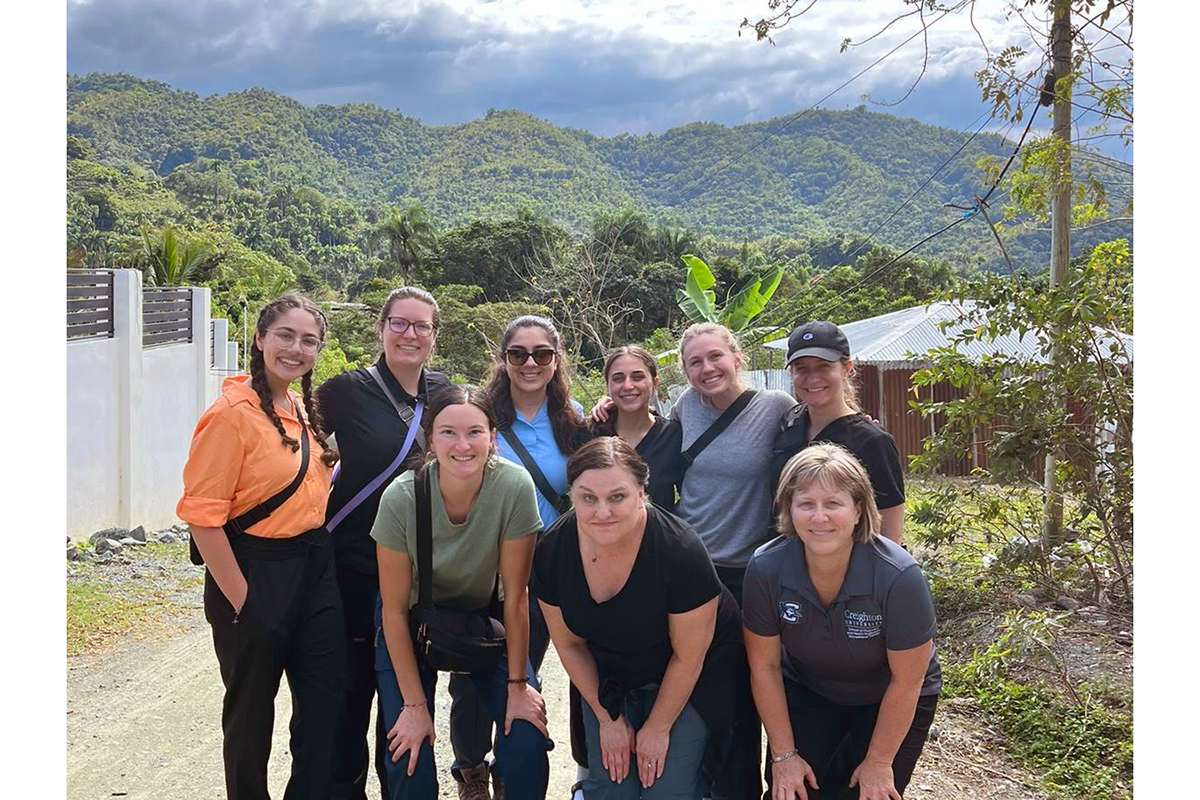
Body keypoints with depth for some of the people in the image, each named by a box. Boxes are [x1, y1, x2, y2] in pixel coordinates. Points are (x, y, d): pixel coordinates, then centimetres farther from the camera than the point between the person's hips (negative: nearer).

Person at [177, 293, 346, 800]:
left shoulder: (302, 411, 9)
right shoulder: (232, 414, -16)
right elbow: (202, 516, -18)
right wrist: (241, 600, -18)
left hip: (314, 568, 7)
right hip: (255, 573, -7)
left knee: (326, 700, 12)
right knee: (251, 709, 10)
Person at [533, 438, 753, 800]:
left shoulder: (680, 551, -33)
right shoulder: (552, 550, -20)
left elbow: (688, 658, -19)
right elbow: (569, 644, -4)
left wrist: (658, 728, -8)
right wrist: (607, 718, 1)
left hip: (691, 680, -3)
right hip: (610, 676, 4)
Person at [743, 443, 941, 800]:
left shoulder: (898, 577, -33)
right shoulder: (766, 568, -25)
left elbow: (905, 683, -21)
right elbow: (765, 667, -13)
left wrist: (878, 763, -12)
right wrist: (784, 755, -9)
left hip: (888, 701, -2)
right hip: (807, 690, 2)